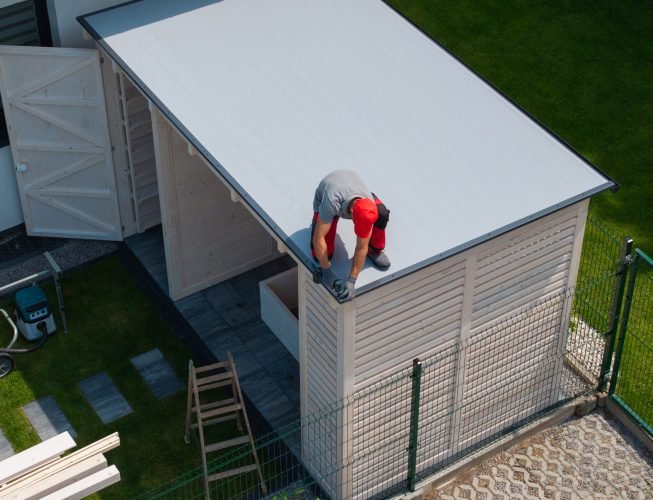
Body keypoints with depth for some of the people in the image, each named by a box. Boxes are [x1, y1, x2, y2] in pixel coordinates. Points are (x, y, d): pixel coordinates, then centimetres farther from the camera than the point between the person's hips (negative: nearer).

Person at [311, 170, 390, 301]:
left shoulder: (369, 207, -36)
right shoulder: (331, 202, -48)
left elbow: (362, 247, -27)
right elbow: (318, 238, -38)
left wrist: (351, 280, -31)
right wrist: (327, 271, -32)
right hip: (323, 198, -1)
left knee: (382, 214, -31)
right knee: (320, 255, -16)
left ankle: (374, 250, -3)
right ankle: (318, 221, 15)